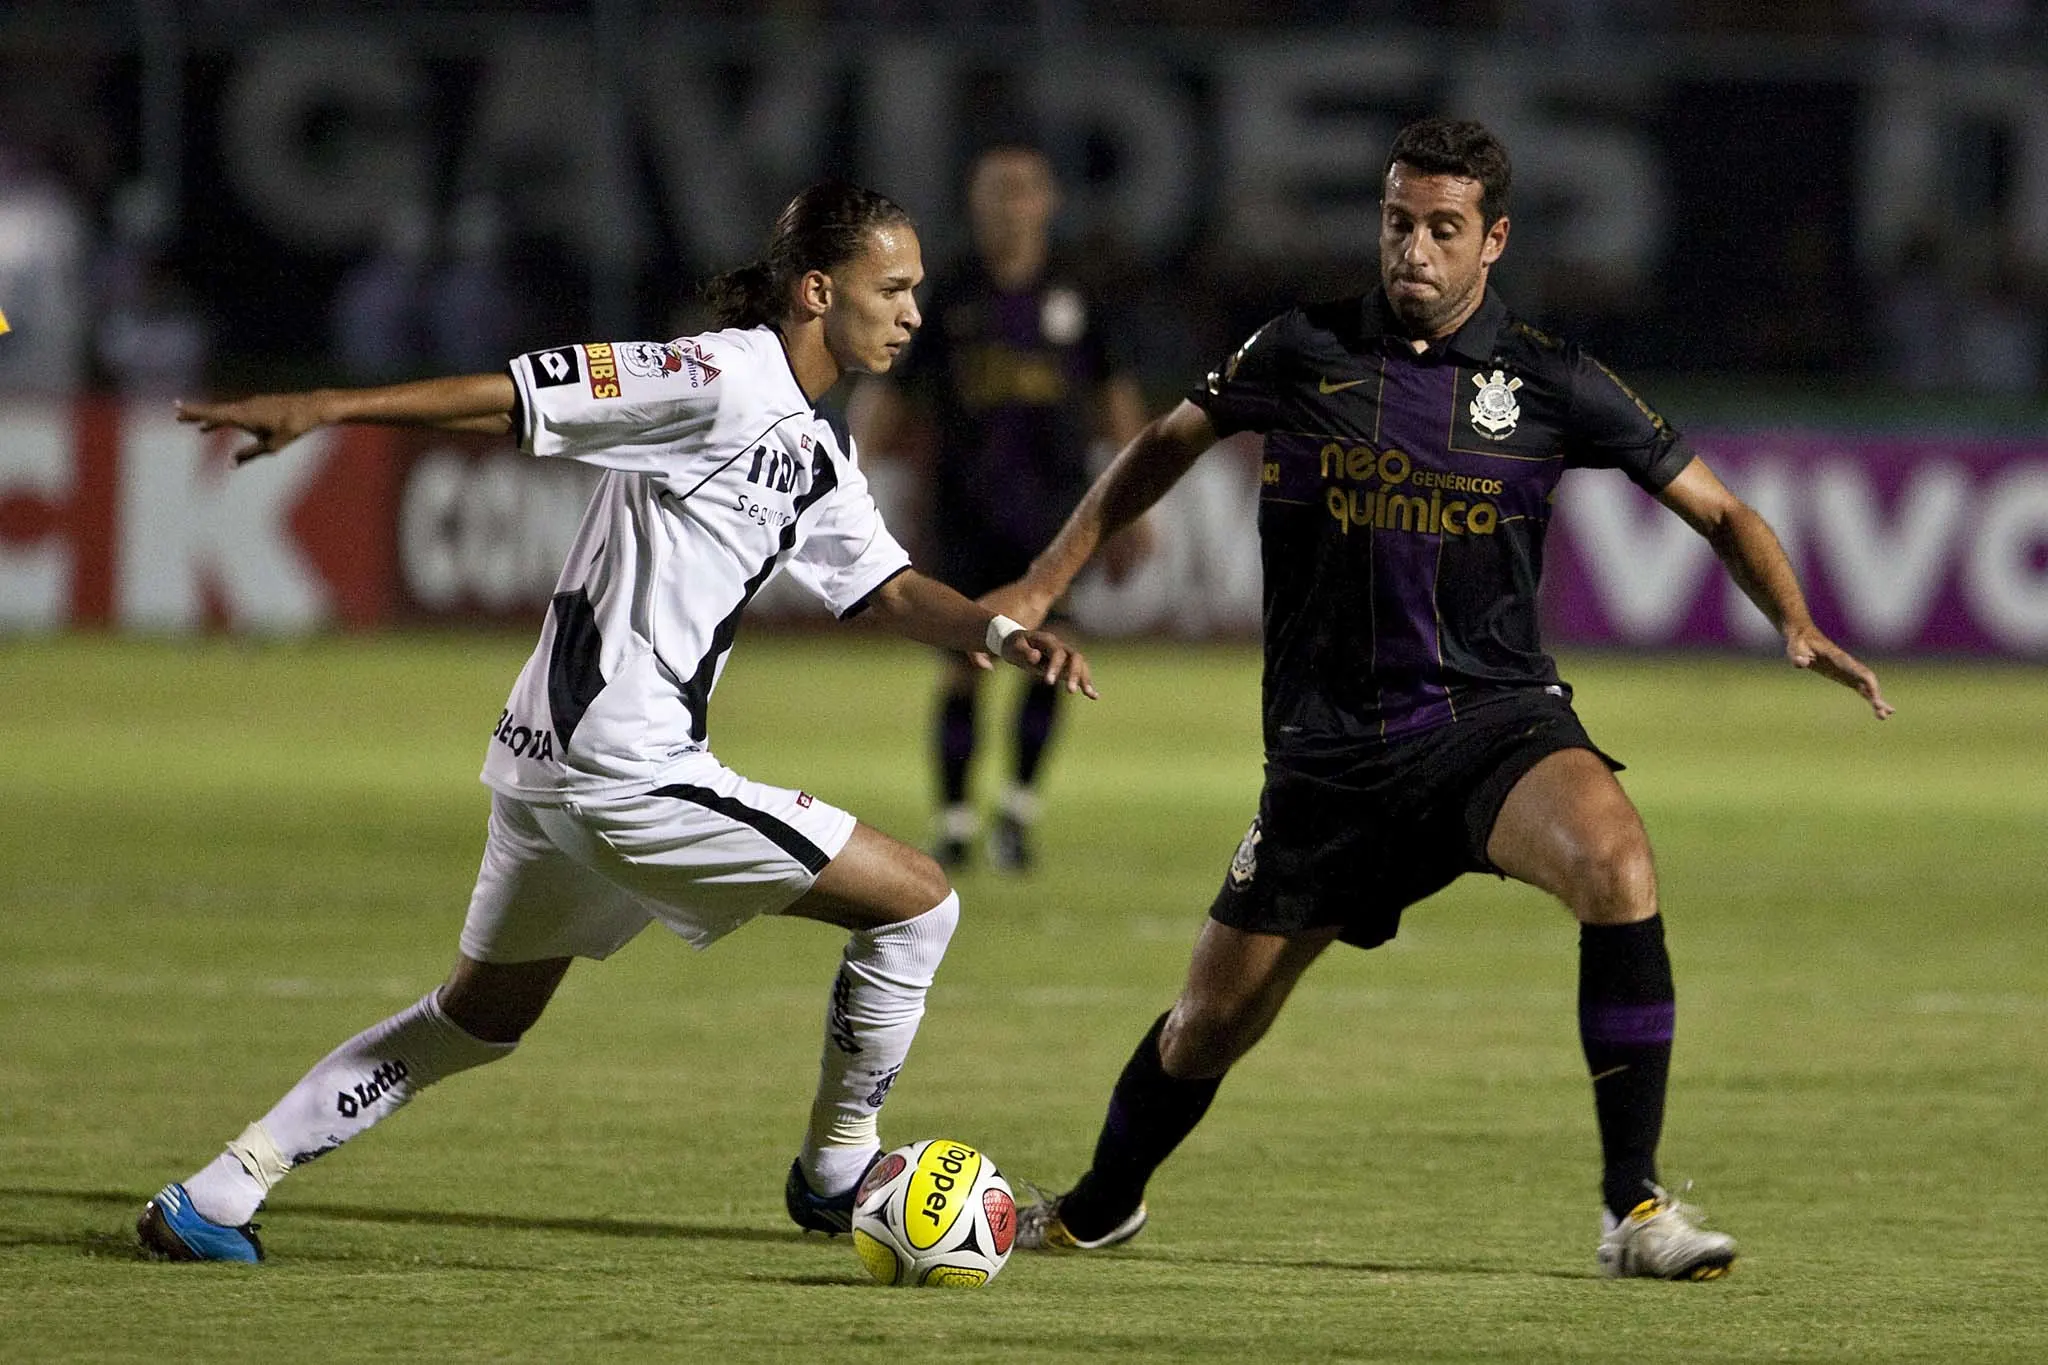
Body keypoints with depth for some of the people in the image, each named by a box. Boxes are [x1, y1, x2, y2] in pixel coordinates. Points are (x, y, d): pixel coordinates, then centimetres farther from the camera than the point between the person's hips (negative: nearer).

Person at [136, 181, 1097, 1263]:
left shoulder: (814, 452, 16)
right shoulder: (725, 382, -13)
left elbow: (886, 589, 23)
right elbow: (518, 396, -15)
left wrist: (999, 633, 4)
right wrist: (323, 408, -18)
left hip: (552, 766, 10)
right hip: (627, 775, -10)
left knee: (481, 1018, 22)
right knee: (917, 901, -3)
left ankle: (213, 1201, 21)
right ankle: (837, 1172, 11)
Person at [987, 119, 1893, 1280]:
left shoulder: (1550, 383, -2)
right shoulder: (1302, 354, 0)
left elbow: (1718, 511, 5)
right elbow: (1169, 446, 18)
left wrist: (1796, 625, -12)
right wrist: (1043, 585, 15)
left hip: (1492, 714, -1)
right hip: (1329, 744, 1)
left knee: (1614, 857, -33)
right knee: (1213, 1019, 6)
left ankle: (1635, 1210, -26)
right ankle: (1103, 1204, 39)